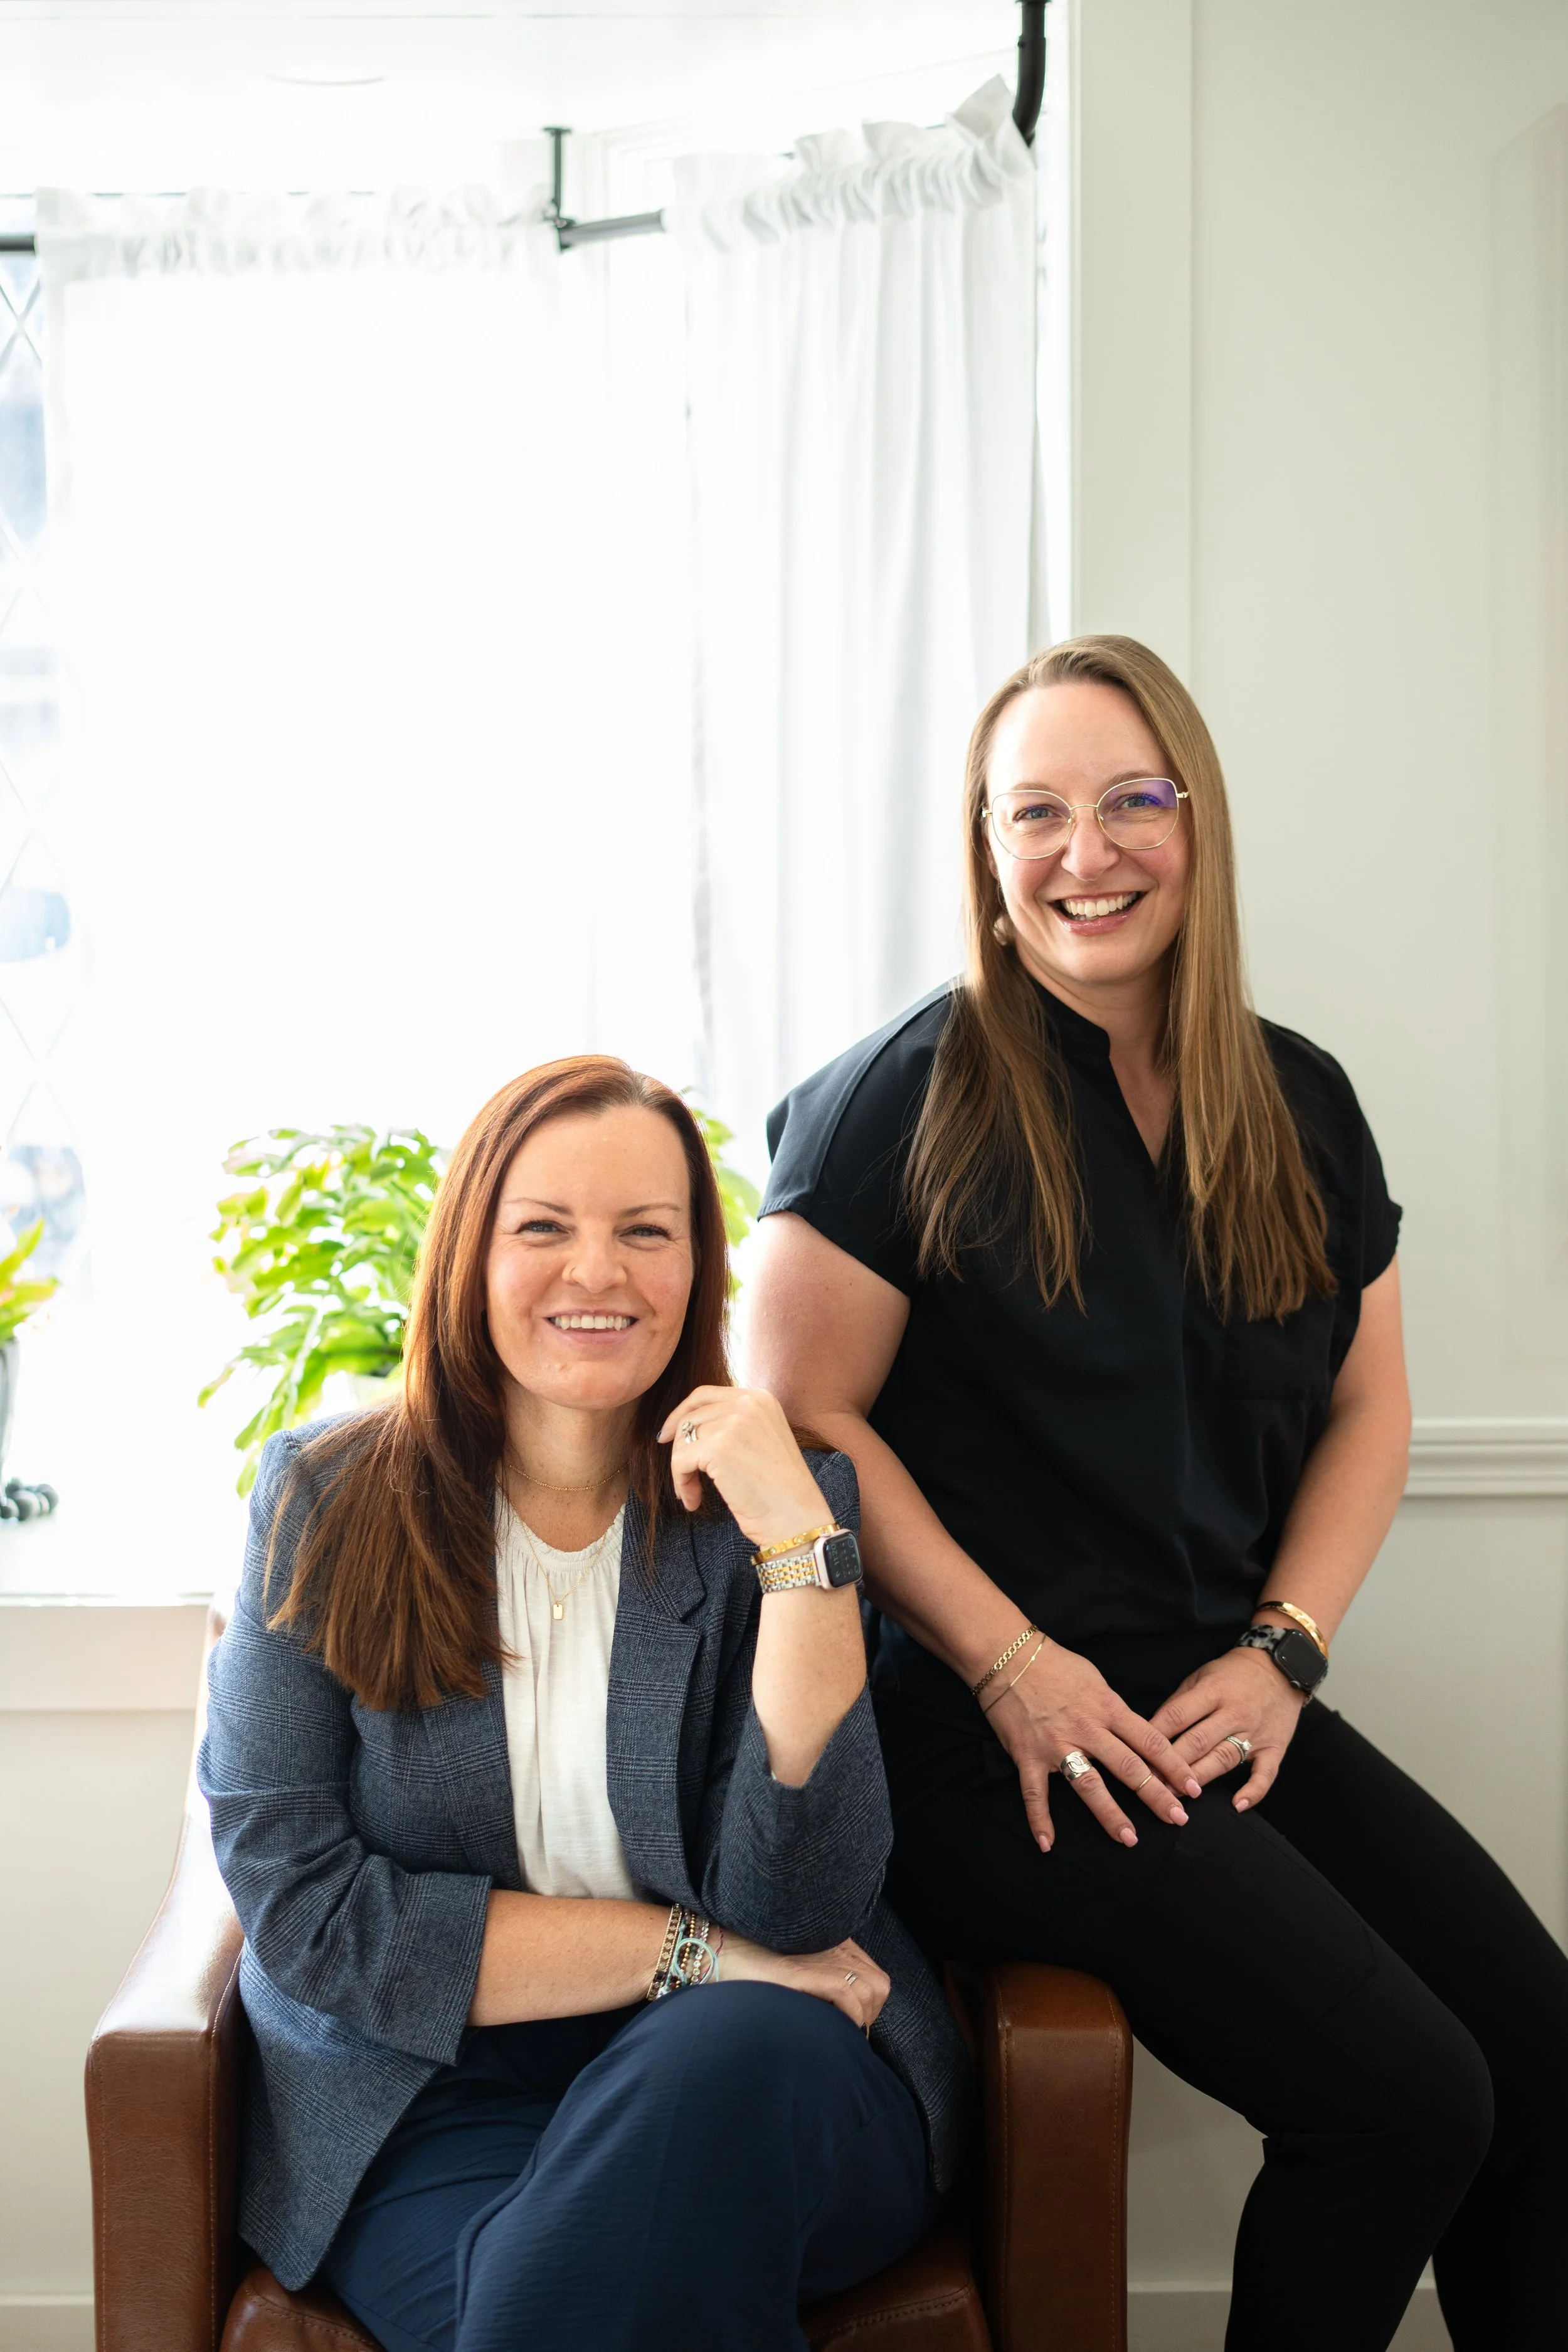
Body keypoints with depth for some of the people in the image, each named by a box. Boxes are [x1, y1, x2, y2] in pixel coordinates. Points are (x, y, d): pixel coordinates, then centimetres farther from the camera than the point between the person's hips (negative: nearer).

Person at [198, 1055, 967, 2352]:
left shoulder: (782, 1502, 1)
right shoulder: (328, 1501, 1)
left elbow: (793, 1906, -10)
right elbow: (298, 1911, -5)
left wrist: (795, 1538, -19)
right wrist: (687, 1952, -10)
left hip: (754, 2097, 2)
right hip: (432, 2093, -2)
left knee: (741, 2048, -33)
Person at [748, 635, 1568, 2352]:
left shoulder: (1297, 1109, 10)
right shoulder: (912, 1099, -6)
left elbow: (1364, 1408, 15)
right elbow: (802, 1411, -9)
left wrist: (1280, 1652, 1)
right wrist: (1010, 1663, -15)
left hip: (1223, 1709, 6)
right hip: (986, 1740, -6)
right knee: (1406, 2095, -17)